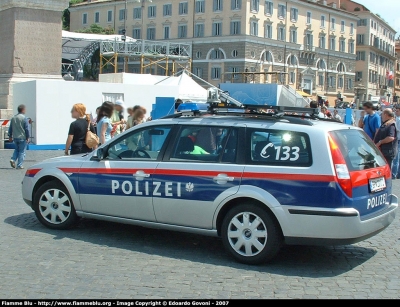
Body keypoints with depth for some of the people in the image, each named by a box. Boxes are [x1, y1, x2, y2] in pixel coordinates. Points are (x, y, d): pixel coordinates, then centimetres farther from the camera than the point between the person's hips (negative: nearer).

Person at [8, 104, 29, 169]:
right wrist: (28, 137, -6)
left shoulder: (13, 118, 6)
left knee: (17, 149, 23)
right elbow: (27, 129, -12)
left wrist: (10, 136, 18)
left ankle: (13, 159, 2)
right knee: (22, 151, 2)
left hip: (15, 137, 6)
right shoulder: (24, 118, -11)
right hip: (22, 137, -5)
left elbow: (10, 128, 11)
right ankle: (19, 165, 1)